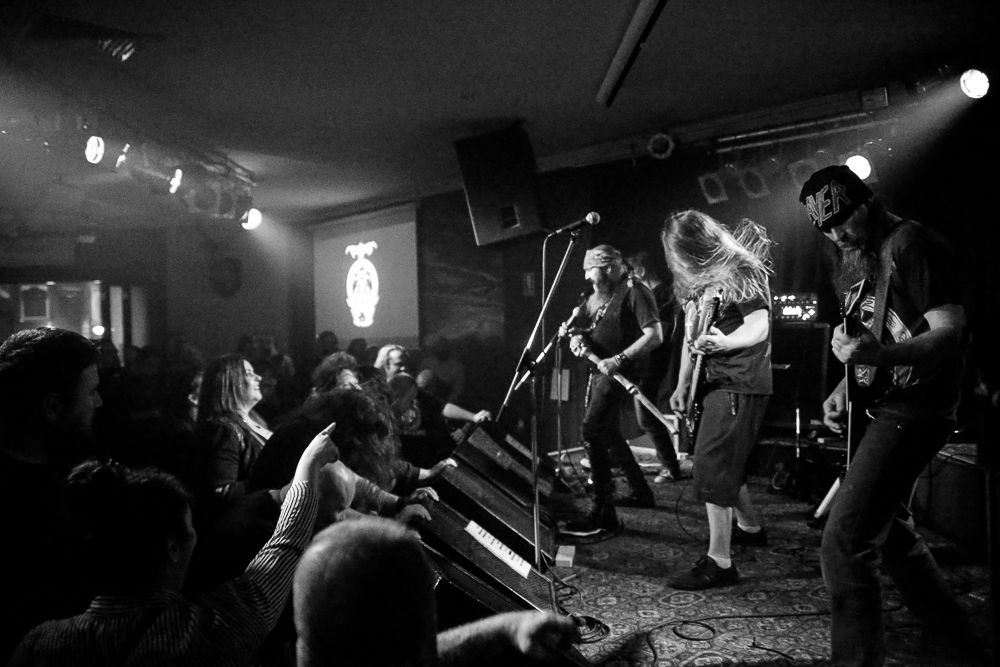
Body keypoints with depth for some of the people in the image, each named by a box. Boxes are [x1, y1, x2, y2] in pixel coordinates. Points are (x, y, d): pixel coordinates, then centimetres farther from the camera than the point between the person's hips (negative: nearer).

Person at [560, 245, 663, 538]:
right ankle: (640, 491, 33)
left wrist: (619, 359, -26)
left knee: (592, 430, -18)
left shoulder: (635, 292, -12)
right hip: (599, 369, 10)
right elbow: (577, 325, 18)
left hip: (620, 372, -10)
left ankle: (603, 513, -14)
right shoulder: (598, 296, 13)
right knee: (607, 433, 16)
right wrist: (574, 336, -6)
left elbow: (654, 335, -20)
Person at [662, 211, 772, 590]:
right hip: (714, 384, 9)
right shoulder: (698, 282, 13)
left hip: (739, 385, -9)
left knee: (711, 469, -12)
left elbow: (759, 327, -20)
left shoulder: (740, 273, -11)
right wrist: (683, 385, 13)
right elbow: (691, 337, 17)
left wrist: (725, 342, -40)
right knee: (726, 464, 19)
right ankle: (750, 528, 40)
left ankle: (719, 561, -7)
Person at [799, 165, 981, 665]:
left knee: (845, 540, -14)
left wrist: (878, 355, -36)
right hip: (884, 408, 10)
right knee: (889, 528, 21)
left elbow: (950, 331, -20)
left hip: (912, 411, -10)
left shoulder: (911, 242, -13)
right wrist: (844, 388, 5)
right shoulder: (864, 257, 14)